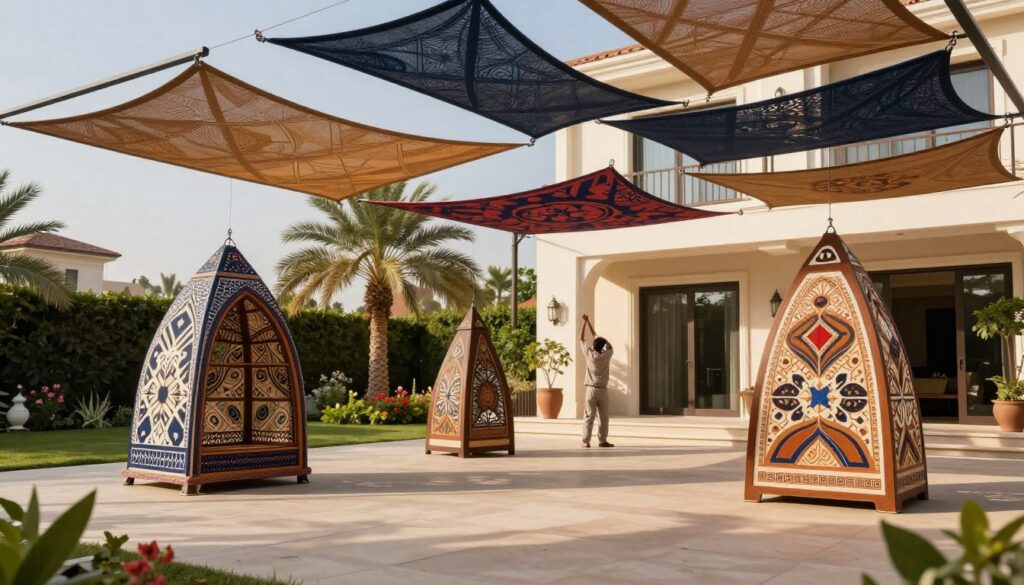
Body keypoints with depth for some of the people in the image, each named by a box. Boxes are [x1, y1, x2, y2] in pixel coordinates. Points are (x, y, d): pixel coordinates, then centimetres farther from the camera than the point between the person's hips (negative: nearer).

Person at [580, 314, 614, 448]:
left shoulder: (589, 354, -3)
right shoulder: (606, 355, -1)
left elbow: (581, 339, 8)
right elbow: (596, 337, 10)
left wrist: (585, 322, 13)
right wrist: (588, 322, 18)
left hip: (591, 389, 0)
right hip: (603, 390, 0)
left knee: (589, 416, -1)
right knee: (604, 416, 7)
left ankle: (586, 441, -5)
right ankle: (602, 440, 4)